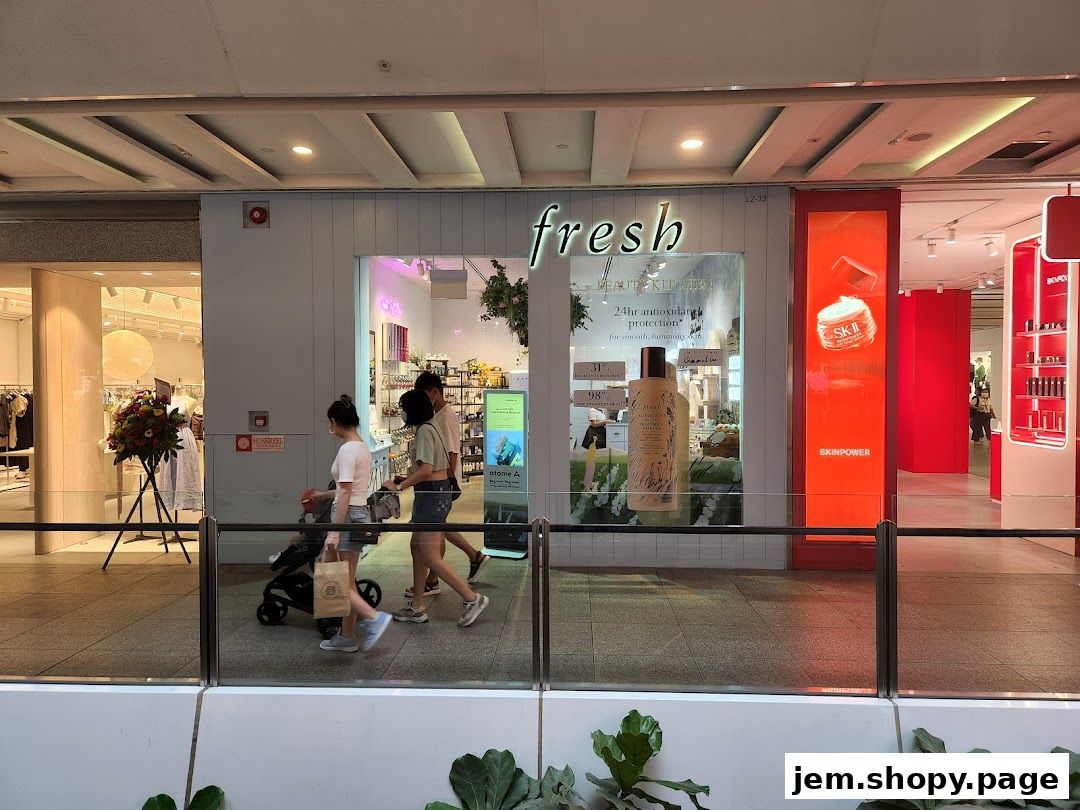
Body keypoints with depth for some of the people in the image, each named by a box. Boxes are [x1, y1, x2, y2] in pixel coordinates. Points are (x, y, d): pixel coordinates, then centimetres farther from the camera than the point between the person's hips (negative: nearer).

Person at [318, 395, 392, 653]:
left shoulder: (348, 450, -16)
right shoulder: (363, 447, 12)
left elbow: (345, 494, -21)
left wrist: (334, 532, -21)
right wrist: (324, 495, 34)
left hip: (348, 517, -10)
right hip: (359, 514, 10)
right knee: (346, 581, 15)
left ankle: (373, 617, -6)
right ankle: (347, 637, 23)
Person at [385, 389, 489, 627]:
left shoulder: (424, 430, -14)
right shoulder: (430, 428, 16)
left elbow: (426, 469, -23)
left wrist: (399, 486, -17)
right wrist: (408, 479, 15)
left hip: (431, 495, -11)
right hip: (438, 491, 11)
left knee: (431, 558, -5)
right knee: (417, 547, 15)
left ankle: (472, 598, 1)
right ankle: (417, 607, 23)